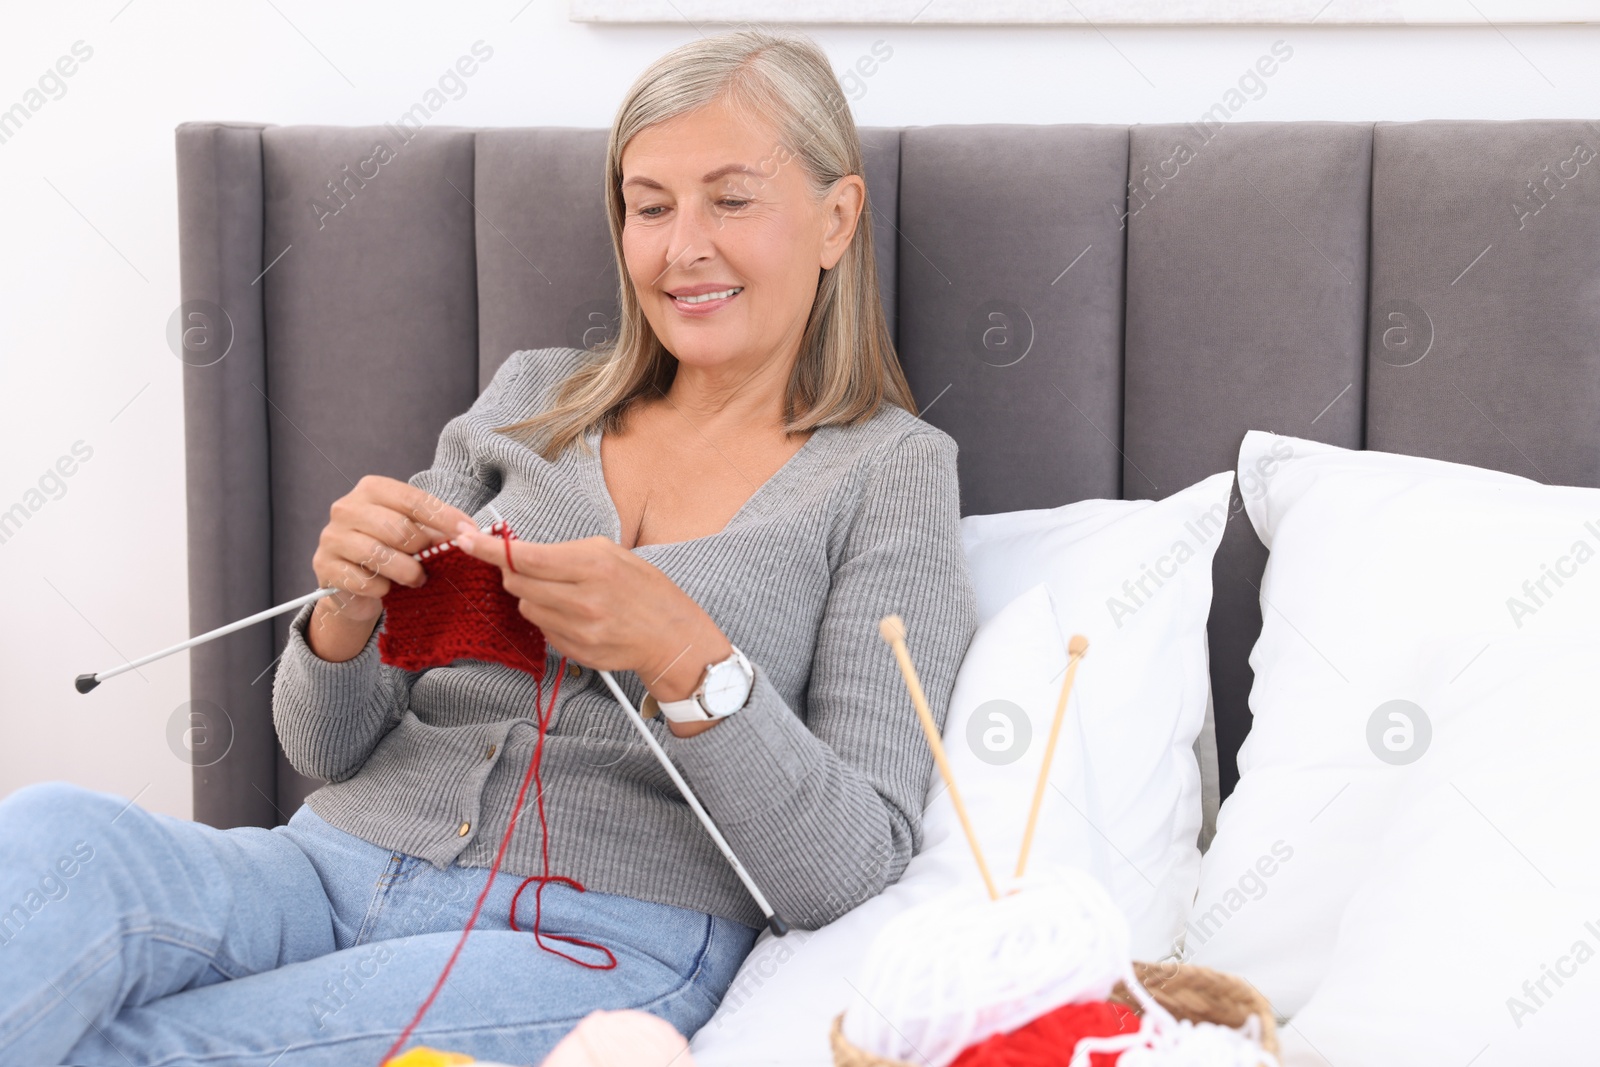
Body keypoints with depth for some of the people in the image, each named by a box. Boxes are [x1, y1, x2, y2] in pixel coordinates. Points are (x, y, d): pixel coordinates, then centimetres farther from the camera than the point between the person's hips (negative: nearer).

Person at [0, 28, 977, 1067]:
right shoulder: (533, 396, 18)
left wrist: (689, 661, -21)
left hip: (603, 936, -4)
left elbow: (853, 869, -5)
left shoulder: (895, 468, 5)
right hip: (348, 859, 5)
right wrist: (347, 614, -8)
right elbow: (329, 749, 15)